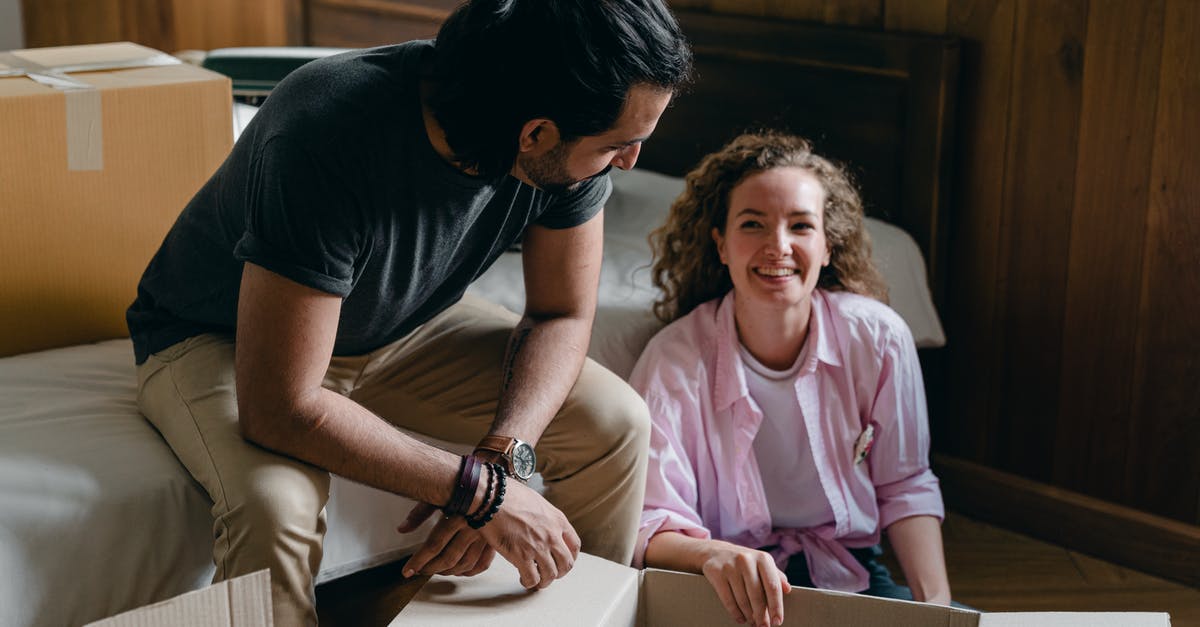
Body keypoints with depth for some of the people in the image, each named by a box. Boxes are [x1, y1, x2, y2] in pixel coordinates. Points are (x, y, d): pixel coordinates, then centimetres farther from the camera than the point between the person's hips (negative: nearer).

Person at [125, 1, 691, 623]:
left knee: (615, 421, -10)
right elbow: (279, 410, -37)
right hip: (219, 338, -5)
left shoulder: (571, 141, -21)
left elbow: (562, 316, -8)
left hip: (401, 323, 5)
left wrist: (502, 456, -26)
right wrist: (482, 491, -34)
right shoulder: (327, 137, -40)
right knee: (273, 506, -35)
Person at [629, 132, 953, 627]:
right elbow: (652, 524, -16)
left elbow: (904, 487, 7)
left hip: (851, 574, 3)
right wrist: (714, 555, -39)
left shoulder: (878, 339, -5)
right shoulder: (674, 361, -13)